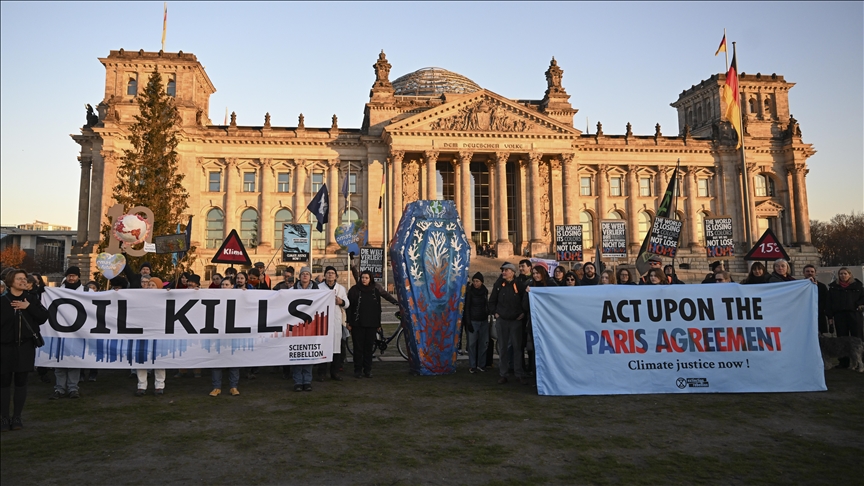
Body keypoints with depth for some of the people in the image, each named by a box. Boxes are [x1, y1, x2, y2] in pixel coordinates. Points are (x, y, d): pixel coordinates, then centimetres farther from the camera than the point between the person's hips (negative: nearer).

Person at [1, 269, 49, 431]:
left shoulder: (31, 299, 4)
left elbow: (43, 317, -2)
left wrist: (29, 307, -14)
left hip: (26, 346, 1)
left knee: (21, 381, 6)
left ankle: (17, 417, 15)